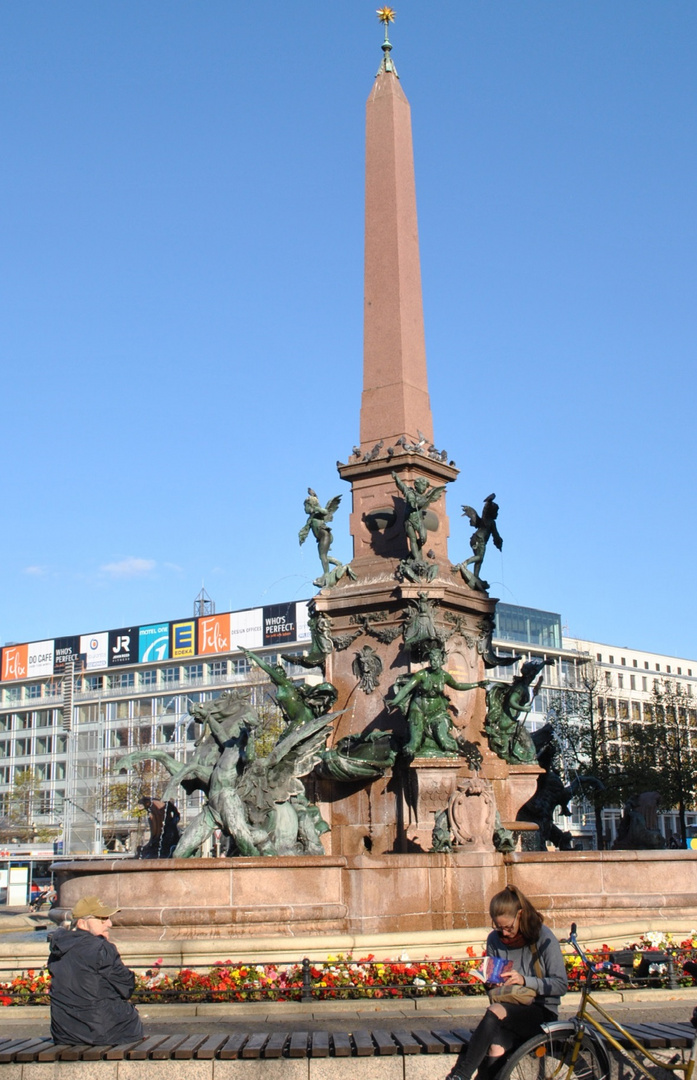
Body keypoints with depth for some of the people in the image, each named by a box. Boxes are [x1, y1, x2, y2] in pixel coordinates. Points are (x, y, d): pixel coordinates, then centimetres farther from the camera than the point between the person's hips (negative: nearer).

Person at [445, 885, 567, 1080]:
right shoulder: (494, 940, 7)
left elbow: (561, 985, -6)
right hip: (510, 1009, 4)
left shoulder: (543, 937, -5)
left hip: (541, 1012, -4)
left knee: (496, 1012, -34)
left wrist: (525, 980, -19)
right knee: (495, 1049, -32)